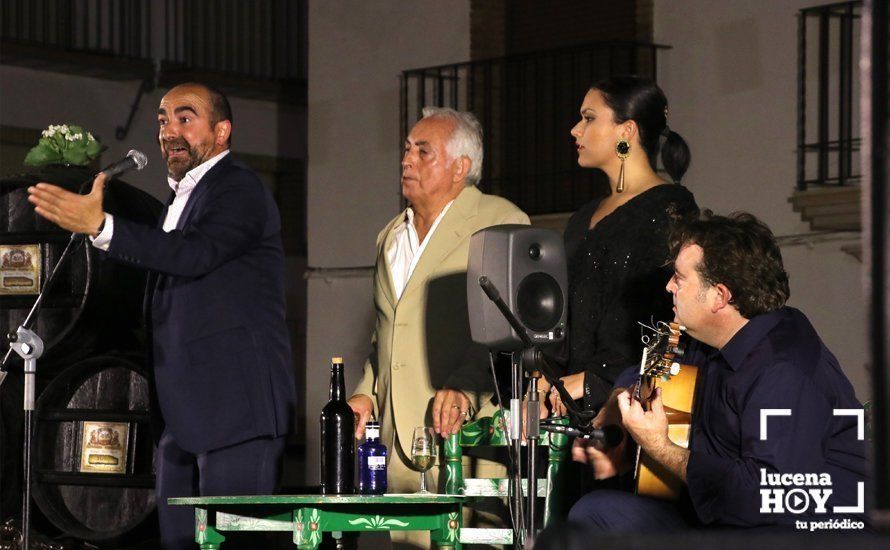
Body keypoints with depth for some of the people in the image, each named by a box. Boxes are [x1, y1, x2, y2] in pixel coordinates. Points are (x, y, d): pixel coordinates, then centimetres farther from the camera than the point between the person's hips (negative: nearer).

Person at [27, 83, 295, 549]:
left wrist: (101, 226, -31)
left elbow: (195, 253, -25)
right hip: (185, 414, 10)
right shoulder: (180, 199, 23)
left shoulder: (238, 188, -6)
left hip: (236, 405, -10)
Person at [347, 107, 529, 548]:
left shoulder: (500, 222, -2)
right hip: (396, 439, 7)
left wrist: (466, 387, -24)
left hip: (462, 434, -7)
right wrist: (368, 394, 14)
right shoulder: (391, 235, 23)